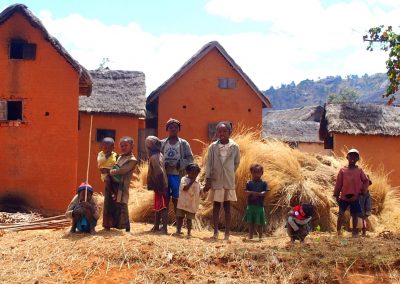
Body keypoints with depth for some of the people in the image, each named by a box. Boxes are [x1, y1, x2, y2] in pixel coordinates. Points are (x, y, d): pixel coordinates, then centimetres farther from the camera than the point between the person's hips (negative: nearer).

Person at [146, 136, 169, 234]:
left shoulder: (154, 157, -18)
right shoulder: (159, 155, 11)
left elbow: (159, 172, -28)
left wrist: (158, 185, -20)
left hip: (159, 186, -10)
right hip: (160, 185, 10)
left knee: (162, 207, -7)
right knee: (158, 207, 17)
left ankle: (164, 228, -5)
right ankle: (156, 226, 27)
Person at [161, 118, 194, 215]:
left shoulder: (184, 143, 3)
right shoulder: (161, 143, 7)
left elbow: (190, 158, -1)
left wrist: (178, 164, -15)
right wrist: (163, 164, -12)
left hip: (177, 175, -2)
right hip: (164, 174, 2)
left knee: (176, 200, 2)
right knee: (165, 200, 7)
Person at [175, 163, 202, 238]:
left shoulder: (197, 182, 7)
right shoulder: (184, 179, -9)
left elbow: (199, 192, 11)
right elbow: (185, 188, -25)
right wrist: (192, 181, -25)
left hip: (192, 204, 3)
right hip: (183, 203, -3)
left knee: (189, 218, 7)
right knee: (180, 217, 8)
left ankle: (189, 232, 11)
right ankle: (178, 230, 18)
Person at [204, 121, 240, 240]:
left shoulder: (234, 147, -1)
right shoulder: (213, 146, -2)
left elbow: (237, 162, 11)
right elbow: (208, 164, -1)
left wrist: (230, 173, 8)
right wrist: (207, 180, -5)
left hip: (229, 181, 0)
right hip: (215, 180, 0)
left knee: (227, 206, 4)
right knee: (216, 205, 4)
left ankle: (227, 233, 6)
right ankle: (215, 232, 8)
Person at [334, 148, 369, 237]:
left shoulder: (359, 171, 2)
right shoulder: (343, 170, 1)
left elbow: (366, 181, 8)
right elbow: (338, 183, 2)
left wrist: (362, 191, -2)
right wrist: (336, 195, 1)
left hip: (355, 197, 1)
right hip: (344, 196, -1)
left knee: (355, 215, 7)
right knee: (341, 214, -4)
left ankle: (354, 232, 19)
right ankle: (338, 232, 0)